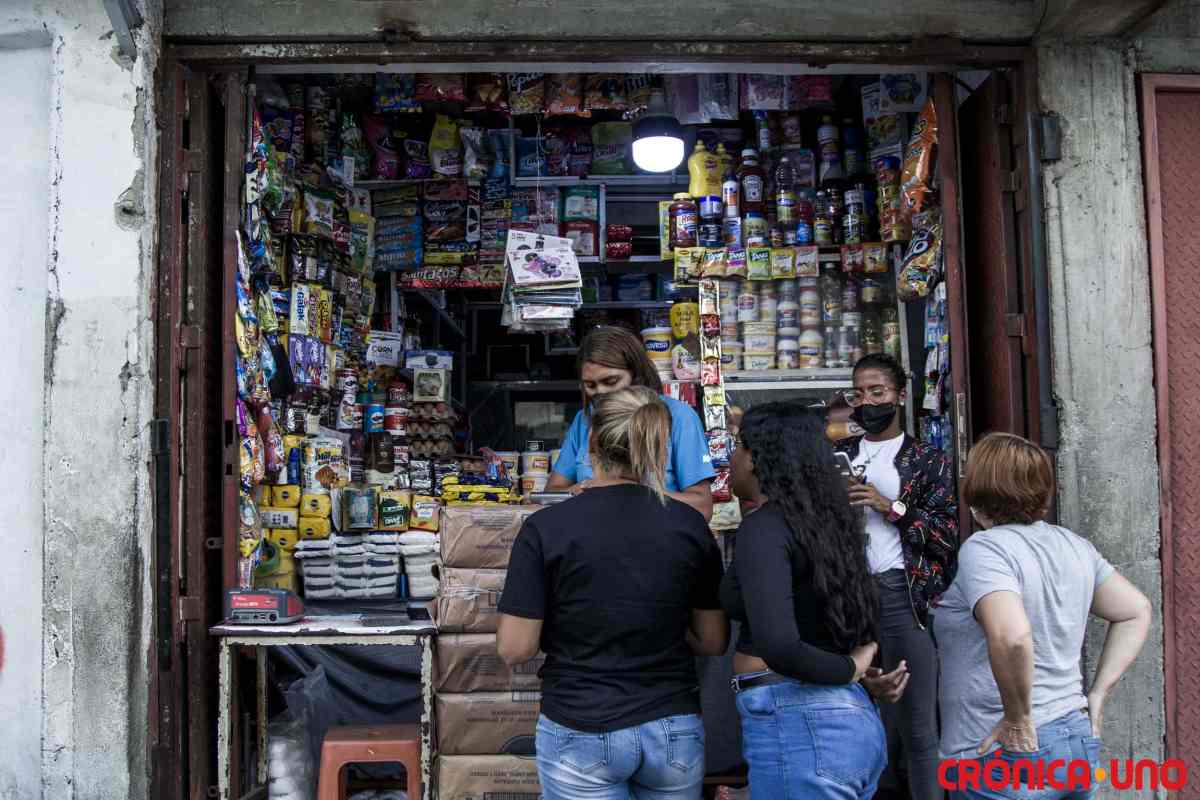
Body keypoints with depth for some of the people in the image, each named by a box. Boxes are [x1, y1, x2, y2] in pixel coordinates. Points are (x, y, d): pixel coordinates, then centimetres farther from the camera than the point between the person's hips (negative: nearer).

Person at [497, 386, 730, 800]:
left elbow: (515, 648, -10)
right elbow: (713, 641, 3)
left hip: (580, 733, -3)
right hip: (674, 730, 3)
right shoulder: (690, 524, -4)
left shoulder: (545, 528, -12)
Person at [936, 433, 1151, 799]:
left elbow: (1011, 636, -32)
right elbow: (1137, 611, 15)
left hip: (1006, 755, -7)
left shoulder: (984, 548, -17)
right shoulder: (1073, 544, 7)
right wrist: (1097, 693, 10)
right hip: (1079, 740, 8)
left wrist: (1018, 719, -19)